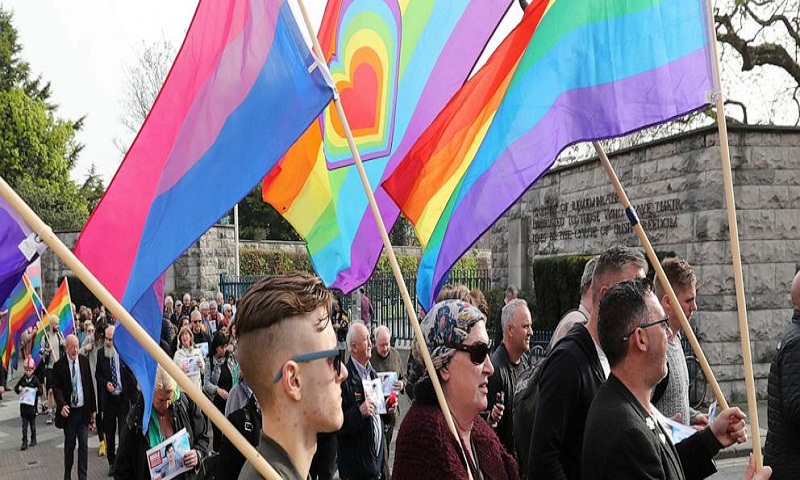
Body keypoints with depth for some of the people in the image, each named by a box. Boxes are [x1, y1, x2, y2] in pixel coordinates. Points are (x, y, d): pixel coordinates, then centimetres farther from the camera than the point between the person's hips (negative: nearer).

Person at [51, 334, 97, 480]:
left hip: (83, 410, 2)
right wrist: (61, 405, -26)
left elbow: (90, 385, 5)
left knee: (84, 445, 1)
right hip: (68, 411, -1)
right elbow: (56, 388, -9)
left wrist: (93, 408, 6)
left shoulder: (85, 361, 1)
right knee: (69, 445, 11)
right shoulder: (59, 365, -7)